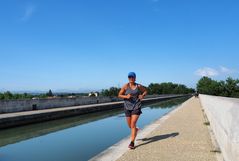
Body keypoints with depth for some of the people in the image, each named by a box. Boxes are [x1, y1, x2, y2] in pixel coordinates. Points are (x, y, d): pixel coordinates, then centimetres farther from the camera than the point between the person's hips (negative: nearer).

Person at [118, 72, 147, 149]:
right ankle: (135, 129, 48)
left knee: (133, 125, -10)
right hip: (127, 107, 2)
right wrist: (126, 96, -18)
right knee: (130, 126, 12)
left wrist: (142, 95, -5)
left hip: (136, 107, -1)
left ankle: (132, 142, -1)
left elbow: (145, 91, 16)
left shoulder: (139, 86, 0)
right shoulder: (125, 86, -4)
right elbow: (119, 95, 0)